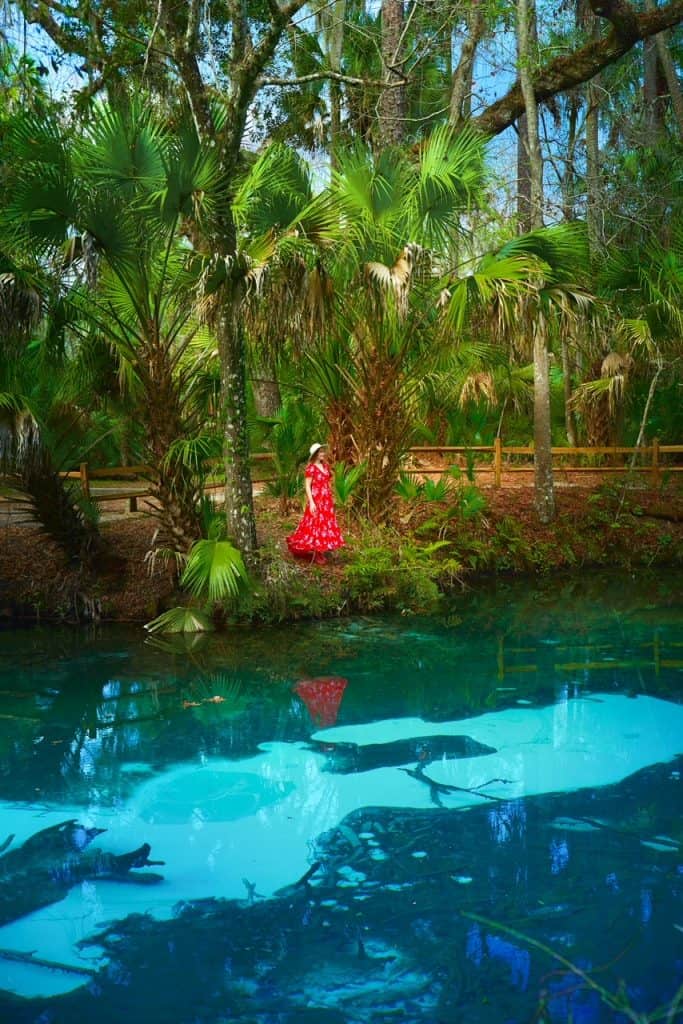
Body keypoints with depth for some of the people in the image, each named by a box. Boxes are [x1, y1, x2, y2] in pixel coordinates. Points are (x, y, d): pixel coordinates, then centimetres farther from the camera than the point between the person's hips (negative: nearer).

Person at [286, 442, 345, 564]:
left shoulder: (325, 466, 9)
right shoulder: (311, 468, -12)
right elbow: (307, 486, -14)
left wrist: (331, 498, 16)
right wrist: (311, 502, -20)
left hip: (326, 500, 8)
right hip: (316, 500, -8)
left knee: (326, 523, 9)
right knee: (316, 524, -4)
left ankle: (322, 551, 17)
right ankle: (316, 554, 1)